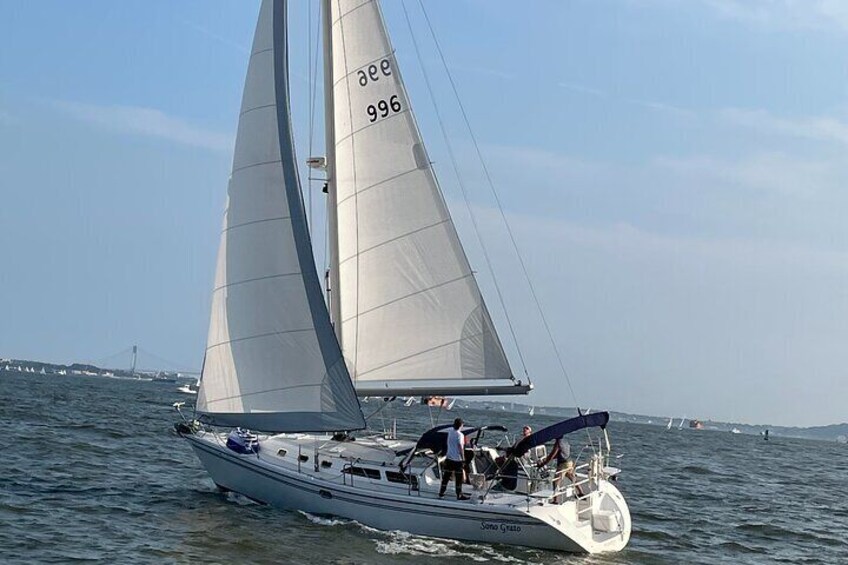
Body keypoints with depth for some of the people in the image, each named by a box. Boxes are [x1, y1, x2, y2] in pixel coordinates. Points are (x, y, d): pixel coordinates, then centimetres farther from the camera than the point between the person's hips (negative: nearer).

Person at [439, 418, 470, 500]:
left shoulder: (450, 431, 1)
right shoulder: (459, 435, -19)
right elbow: (460, 447, -20)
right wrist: (463, 457, -12)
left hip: (449, 458, 6)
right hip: (457, 459, -6)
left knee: (446, 476, 15)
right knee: (458, 477, 3)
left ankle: (441, 492, 22)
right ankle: (459, 495, 8)